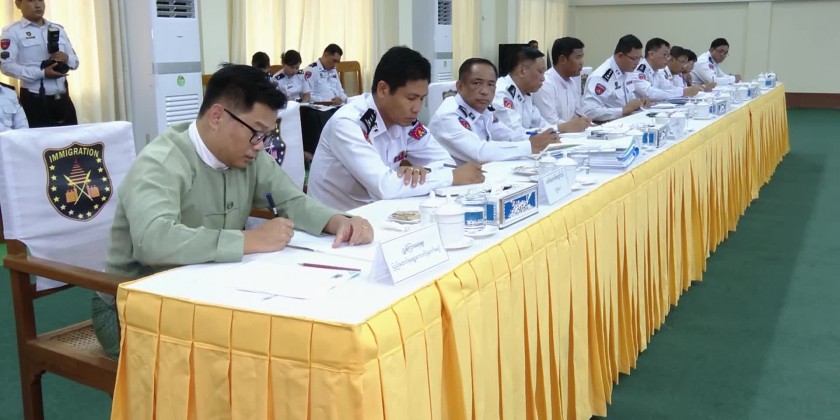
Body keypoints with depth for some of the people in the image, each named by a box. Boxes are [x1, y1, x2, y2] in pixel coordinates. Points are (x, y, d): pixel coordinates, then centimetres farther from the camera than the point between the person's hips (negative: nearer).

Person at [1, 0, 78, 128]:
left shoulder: (58, 29, 17)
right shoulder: (13, 31, -1)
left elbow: (75, 61, 18)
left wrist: (66, 59, -7)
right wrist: (42, 73, -20)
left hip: (63, 99, 5)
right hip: (35, 101, -5)